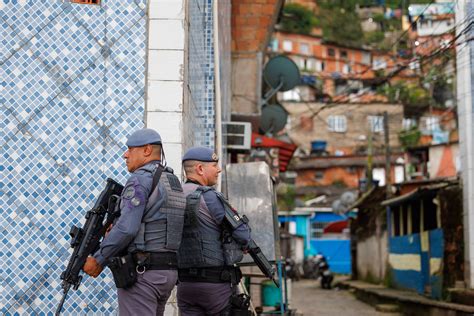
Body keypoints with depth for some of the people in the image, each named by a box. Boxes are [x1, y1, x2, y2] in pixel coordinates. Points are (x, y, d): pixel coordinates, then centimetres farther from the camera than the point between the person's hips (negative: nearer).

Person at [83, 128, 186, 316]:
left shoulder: (141, 179, -11)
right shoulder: (174, 182, 17)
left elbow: (127, 228, -20)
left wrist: (98, 260, -11)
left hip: (141, 271, -9)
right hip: (168, 271, 9)